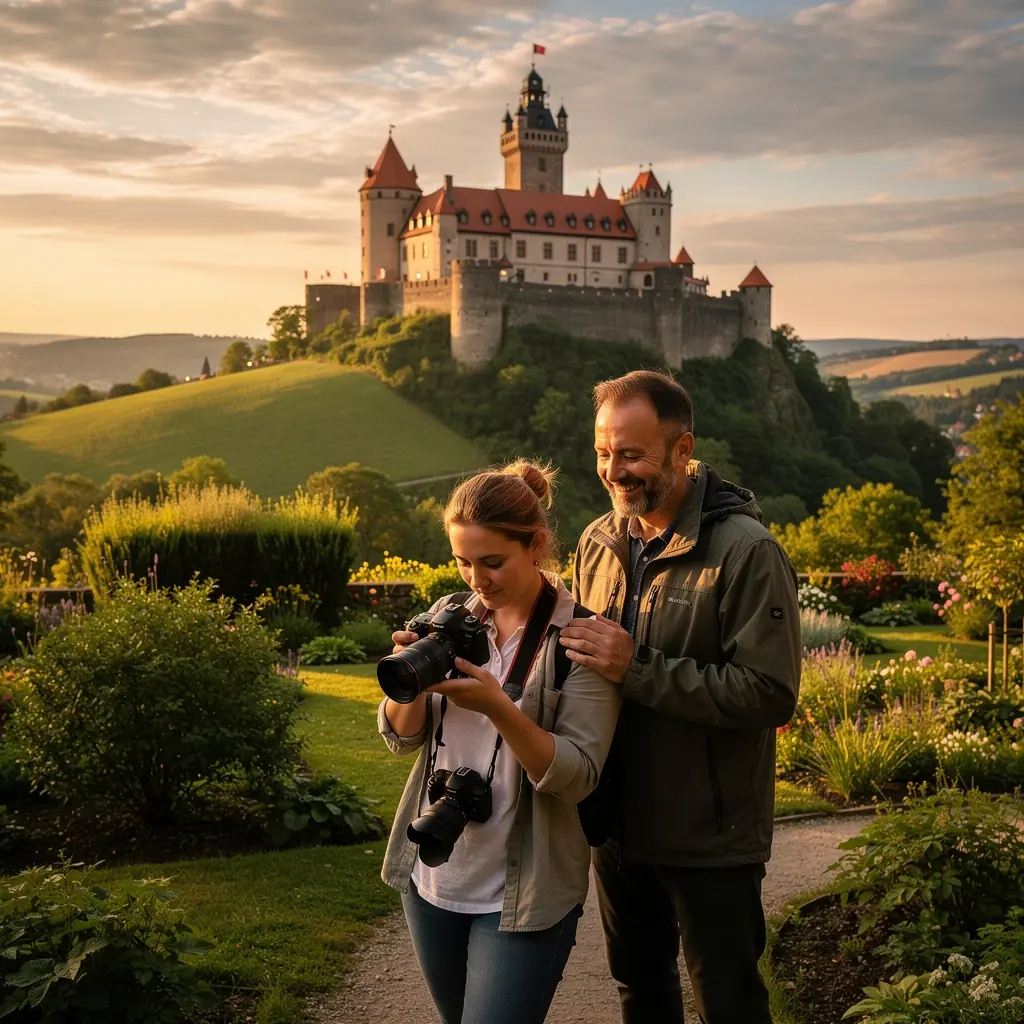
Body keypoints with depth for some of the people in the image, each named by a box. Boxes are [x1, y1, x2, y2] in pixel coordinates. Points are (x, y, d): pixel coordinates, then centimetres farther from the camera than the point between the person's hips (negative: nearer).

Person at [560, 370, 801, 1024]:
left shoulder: (746, 551, -18)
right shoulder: (599, 542, 3)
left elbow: (770, 694, -25)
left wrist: (638, 669, -27)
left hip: (710, 840, -6)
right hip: (619, 822, 6)